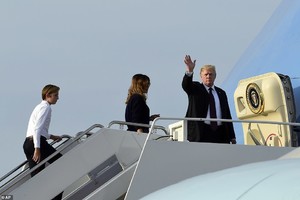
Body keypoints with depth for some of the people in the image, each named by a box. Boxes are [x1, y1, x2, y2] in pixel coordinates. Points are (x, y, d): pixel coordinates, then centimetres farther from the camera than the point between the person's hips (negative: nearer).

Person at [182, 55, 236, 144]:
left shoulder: (221, 93, 18)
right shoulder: (195, 89, 8)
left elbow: (227, 115, 16)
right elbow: (186, 85, -15)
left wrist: (232, 136, 11)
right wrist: (189, 70, -34)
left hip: (220, 133, 4)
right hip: (201, 132, -4)